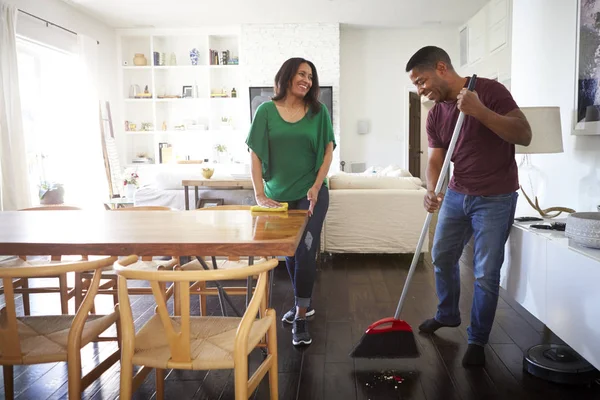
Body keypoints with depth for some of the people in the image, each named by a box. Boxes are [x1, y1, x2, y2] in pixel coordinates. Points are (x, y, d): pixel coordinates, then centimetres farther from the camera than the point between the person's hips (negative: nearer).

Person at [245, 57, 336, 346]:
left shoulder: (318, 112, 0)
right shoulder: (266, 111, -1)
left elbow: (328, 151, -1)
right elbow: (256, 154, -4)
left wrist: (316, 187, -11)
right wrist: (260, 195, -11)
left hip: (311, 193, -1)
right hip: (279, 195, 2)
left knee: (305, 252, -6)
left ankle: (301, 318, 6)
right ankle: (304, 303, 34)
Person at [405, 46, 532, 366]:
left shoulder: (489, 90, -15)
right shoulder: (435, 114, 2)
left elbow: (524, 135, -20)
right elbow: (436, 159, 0)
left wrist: (479, 111, -32)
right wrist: (432, 191, -20)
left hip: (495, 198, -6)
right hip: (456, 194, 6)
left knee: (486, 274, -2)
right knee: (442, 256, 16)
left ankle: (477, 341, 16)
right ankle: (447, 315, 40)